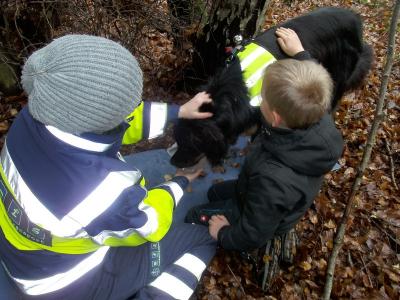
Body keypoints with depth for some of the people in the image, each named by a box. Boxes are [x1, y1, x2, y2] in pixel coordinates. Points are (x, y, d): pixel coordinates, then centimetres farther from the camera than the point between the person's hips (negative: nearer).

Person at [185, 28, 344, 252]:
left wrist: (223, 234, -11)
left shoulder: (272, 179, -49)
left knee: (194, 217, 13)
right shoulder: (323, 122, -31)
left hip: (258, 218, -6)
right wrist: (299, 52, 4)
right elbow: (312, 97, -4)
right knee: (214, 193, 28)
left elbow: (254, 235, -32)